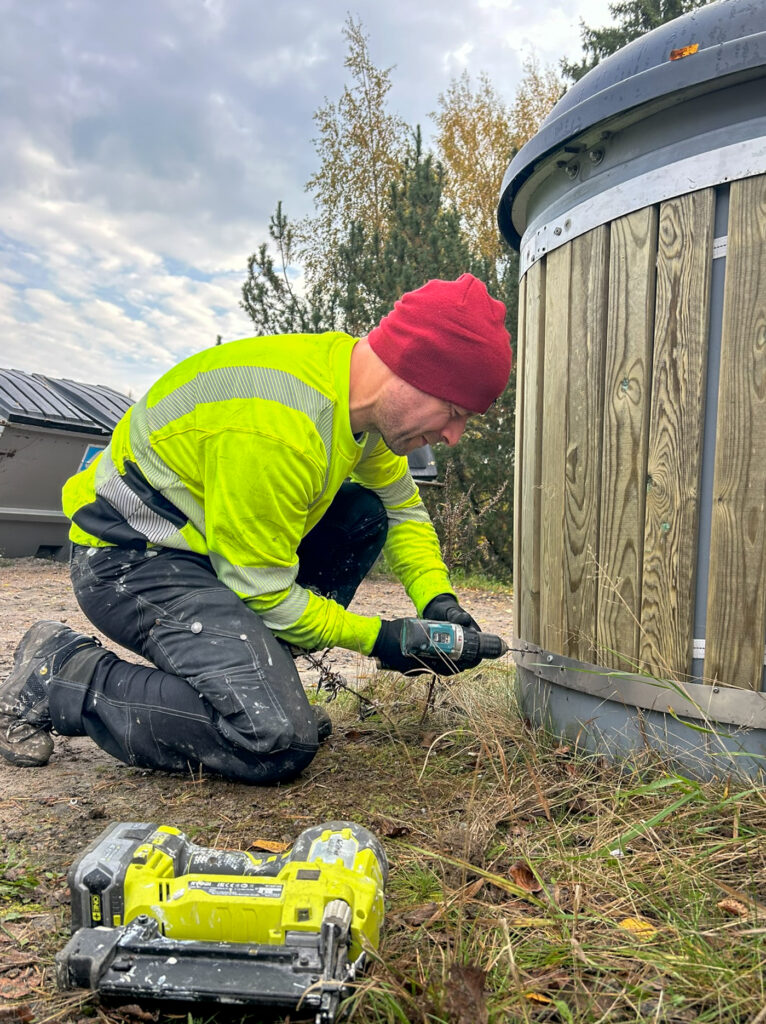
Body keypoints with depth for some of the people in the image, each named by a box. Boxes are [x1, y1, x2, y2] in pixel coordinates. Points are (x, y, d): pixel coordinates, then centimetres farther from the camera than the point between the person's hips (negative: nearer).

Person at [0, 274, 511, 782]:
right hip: (131, 561, -9)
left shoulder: (362, 392, -3)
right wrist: (377, 637, -13)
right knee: (280, 740, -21)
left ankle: (252, 672, 6)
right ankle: (55, 678, -5)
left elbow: (404, 509, 11)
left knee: (366, 513, 2)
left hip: (200, 535, 9)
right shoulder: (273, 430, -32)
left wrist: (438, 600, -4)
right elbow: (262, 591, -22)